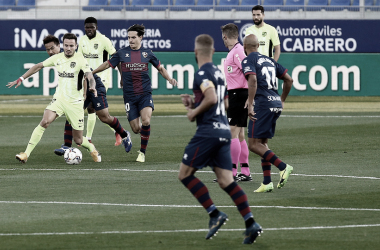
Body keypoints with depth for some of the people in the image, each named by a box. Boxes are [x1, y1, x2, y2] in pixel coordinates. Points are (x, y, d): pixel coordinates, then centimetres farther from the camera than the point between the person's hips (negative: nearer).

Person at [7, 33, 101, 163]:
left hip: (75, 102, -2)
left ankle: (92, 150, 38)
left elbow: (90, 77, -19)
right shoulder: (57, 58, 3)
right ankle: (26, 154, -24)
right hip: (59, 98, 2)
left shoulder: (80, 59, -8)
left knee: (78, 140, 4)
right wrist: (21, 79, 12)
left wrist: (92, 87, -42)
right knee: (44, 122, -25)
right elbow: (38, 66, 15)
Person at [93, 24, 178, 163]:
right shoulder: (122, 53, 4)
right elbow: (108, 64, 14)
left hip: (145, 94, -1)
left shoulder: (147, 53, 5)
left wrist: (169, 78, 0)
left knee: (146, 121, -23)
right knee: (135, 129, -4)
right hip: (129, 95, 1)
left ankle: (142, 152, -8)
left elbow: (160, 68, 16)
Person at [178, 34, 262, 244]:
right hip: (223, 130, 8)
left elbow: (211, 98, -25)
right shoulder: (217, 72, 18)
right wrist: (193, 103, 20)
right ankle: (251, 224, -10)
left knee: (185, 174, 1)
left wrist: (194, 112, -10)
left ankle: (215, 214, -6)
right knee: (226, 181, 3)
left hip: (208, 131, -8)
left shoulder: (202, 73, -10)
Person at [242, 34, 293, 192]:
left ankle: (283, 167, -18)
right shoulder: (269, 61, 20)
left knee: (253, 144, -5)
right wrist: (282, 100, 31)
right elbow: (289, 80, 21)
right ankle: (267, 182, 8)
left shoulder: (248, 61, -2)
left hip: (263, 105, -8)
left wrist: (250, 105, -22)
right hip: (276, 105, 8)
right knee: (263, 143, 15)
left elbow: (253, 80, -20)